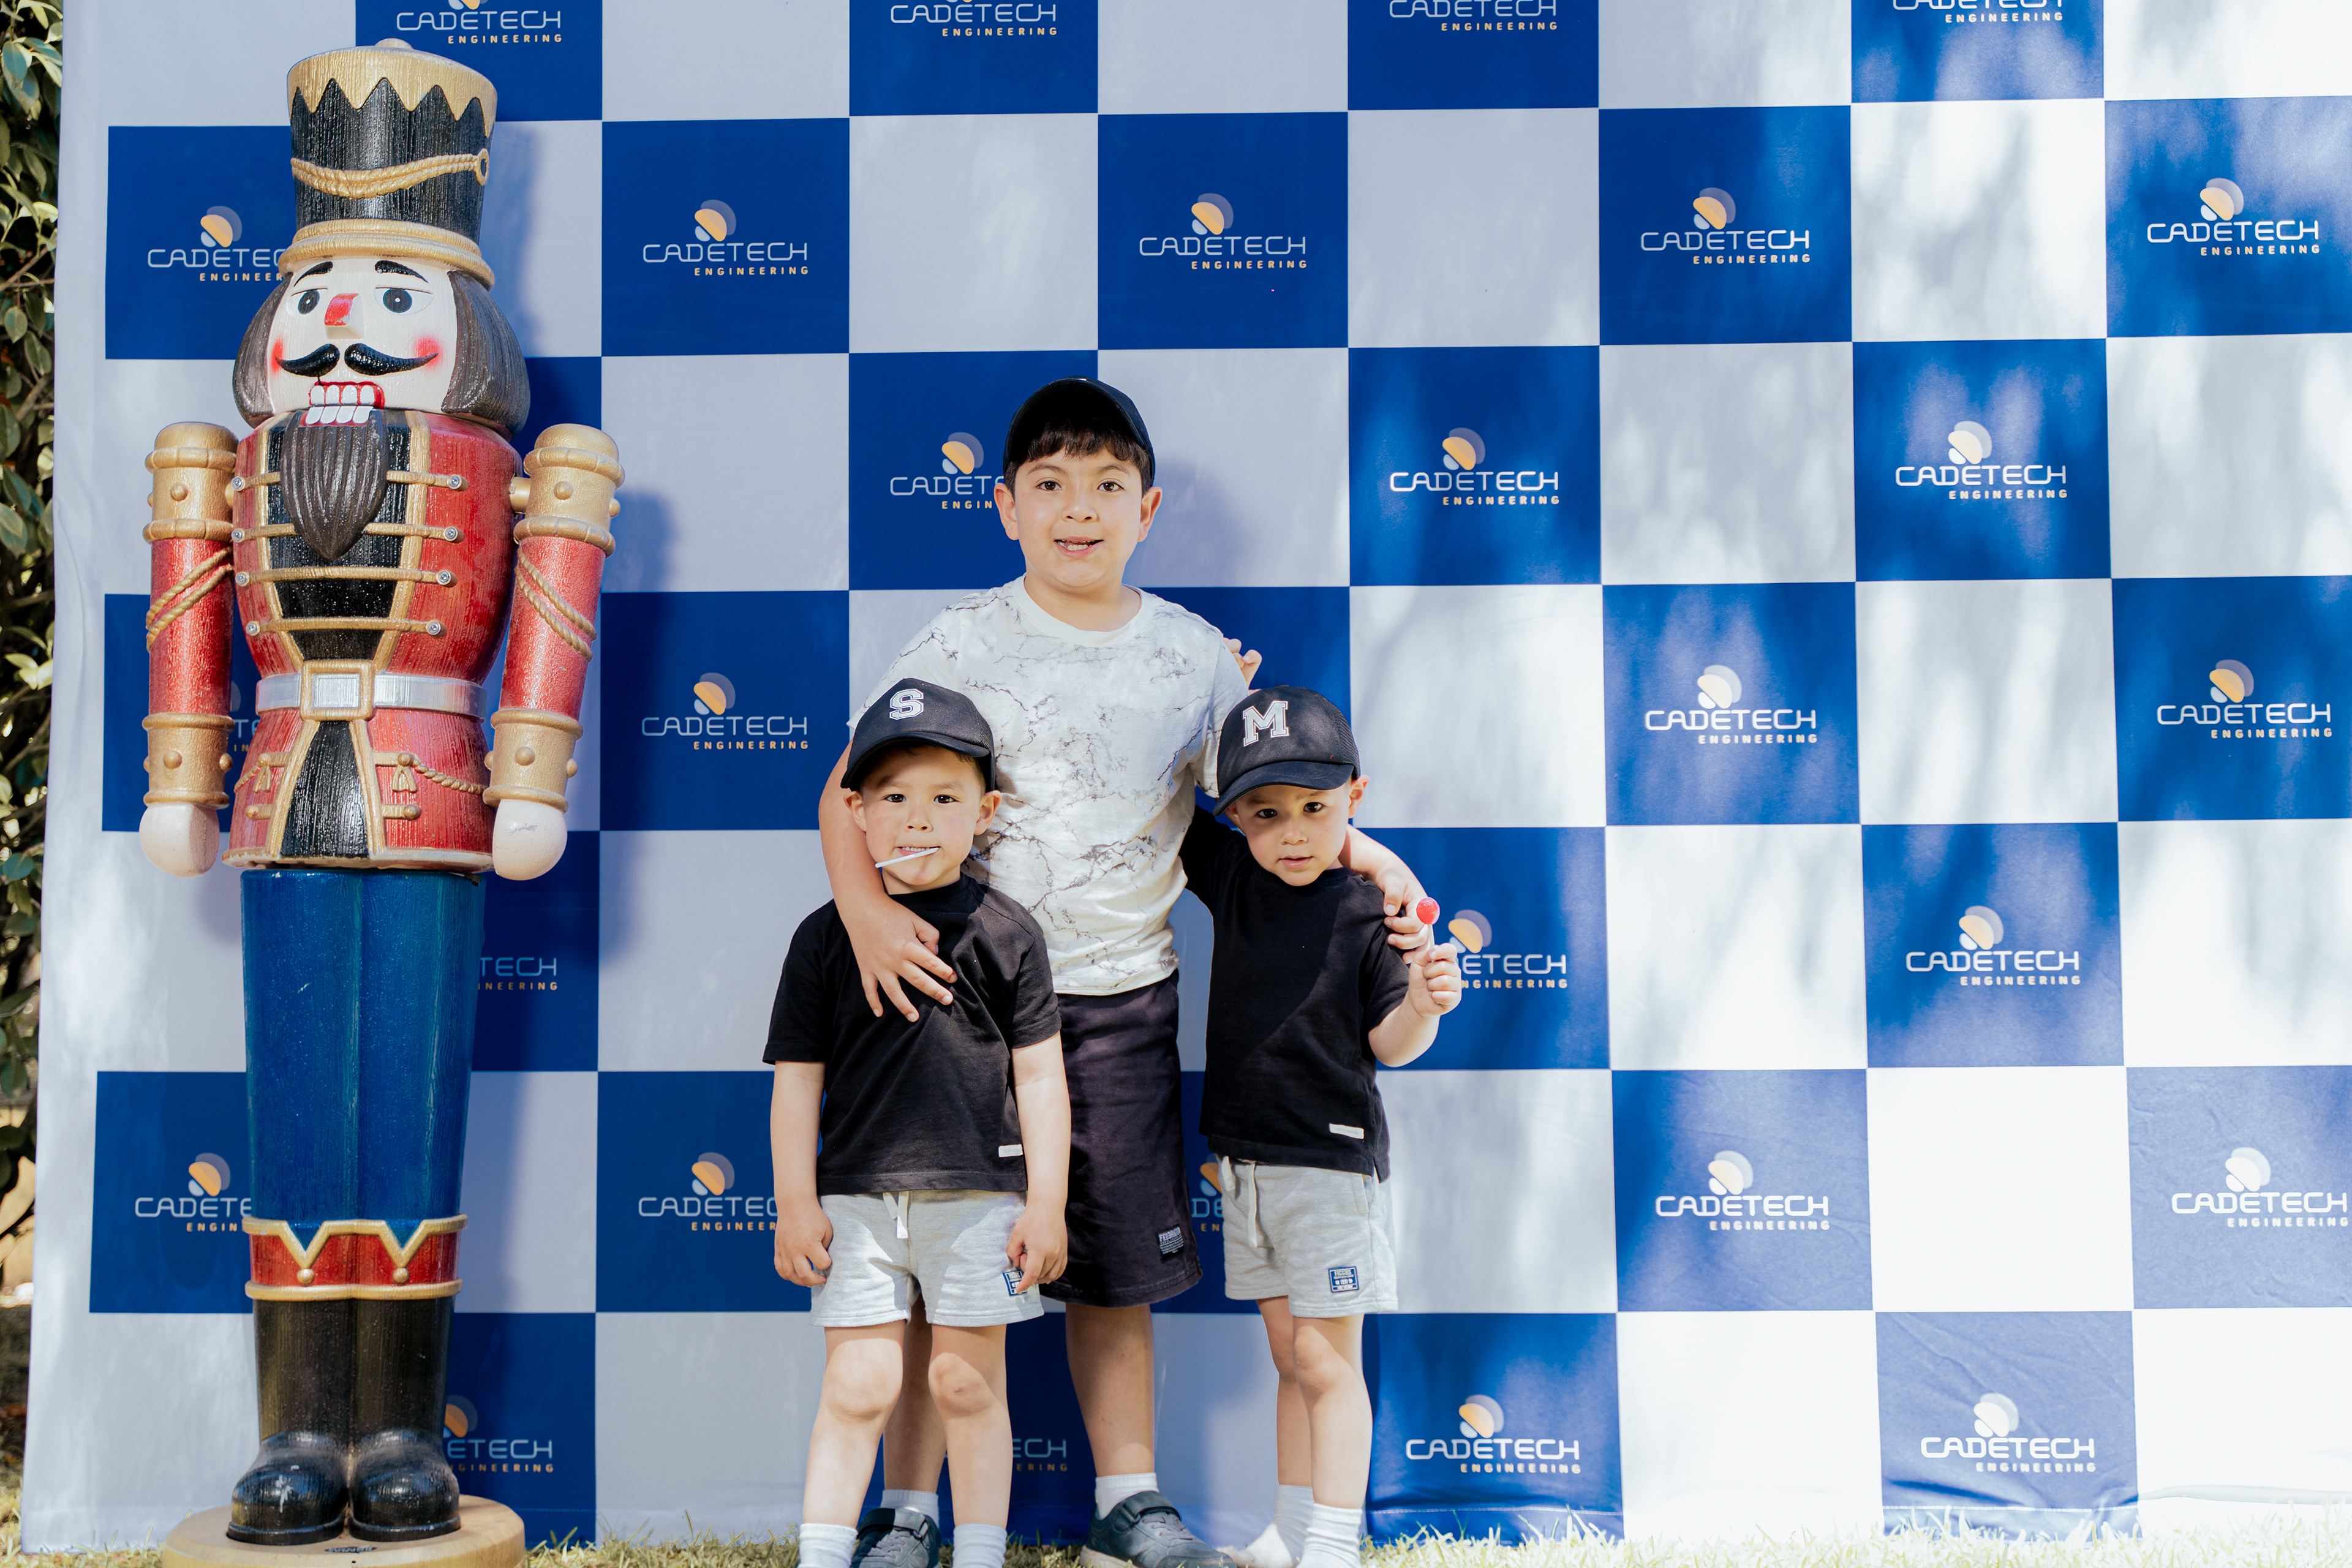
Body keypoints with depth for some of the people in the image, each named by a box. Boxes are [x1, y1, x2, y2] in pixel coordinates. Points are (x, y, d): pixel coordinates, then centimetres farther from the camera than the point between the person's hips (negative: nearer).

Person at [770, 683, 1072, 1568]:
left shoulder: (1006, 933, 0)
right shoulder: (825, 938, 2)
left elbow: (1039, 1077, 2)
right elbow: (798, 1081, 4)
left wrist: (1045, 1206, -1)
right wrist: (795, 1207, 1)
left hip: (979, 1195, 0)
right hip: (858, 1197, 0)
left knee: (968, 1385, 9)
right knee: (858, 1386, 2)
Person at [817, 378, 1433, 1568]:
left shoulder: (1194, 656, 4)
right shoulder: (963, 643, -2)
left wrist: (1370, 857, -6)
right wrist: (866, 912, -21)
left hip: (1122, 995, 2)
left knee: (1114, 1263, 12)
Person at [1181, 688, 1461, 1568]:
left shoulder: (1369, 909, -13)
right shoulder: (1232, 874, 1)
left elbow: (1387, 1044, -9)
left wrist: (1421, 1007, -30)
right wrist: (1218, 699, 6)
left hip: (1330, 1162, -6)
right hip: (1243, 1157, 6)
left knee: (1326, 1361, -2)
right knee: (1288, 1359, 15)